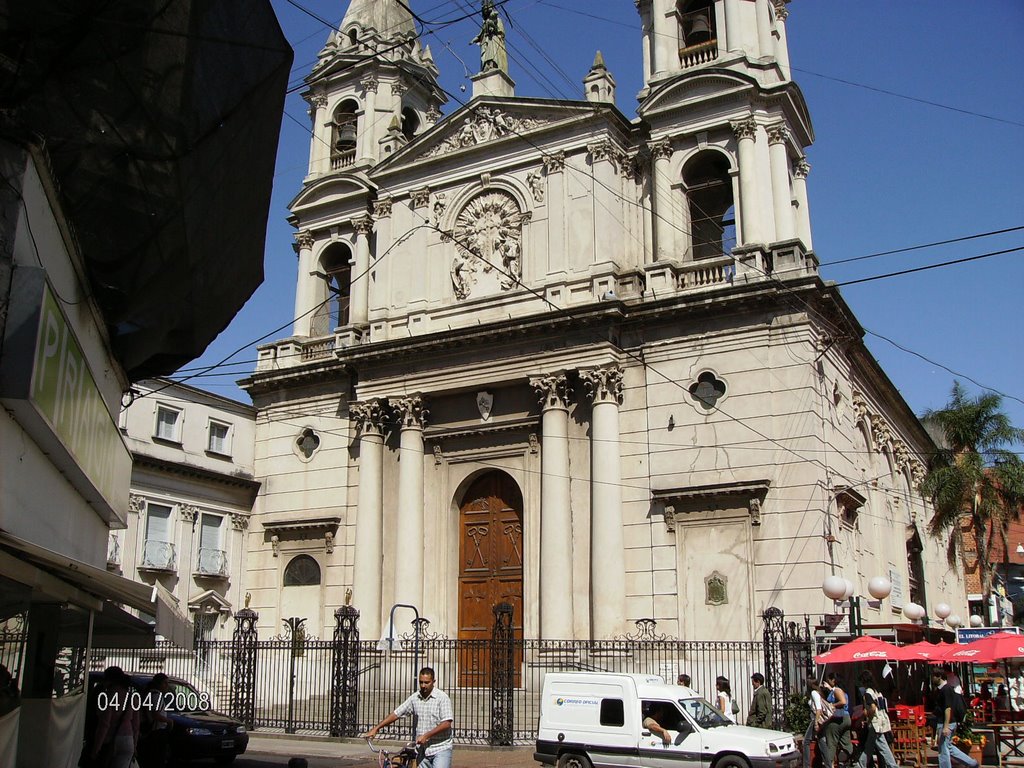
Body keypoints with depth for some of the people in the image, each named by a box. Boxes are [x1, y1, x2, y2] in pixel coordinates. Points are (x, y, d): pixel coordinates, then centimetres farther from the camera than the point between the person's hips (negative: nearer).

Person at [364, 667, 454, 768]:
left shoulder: (442, 698, -9)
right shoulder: (415, 698, 7)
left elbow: (446, 723, -15)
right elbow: (396, 714, 10)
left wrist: (426, 735, -20)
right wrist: (375, 729, 5)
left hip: (441, 749, -5)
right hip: (422, 750, 5)